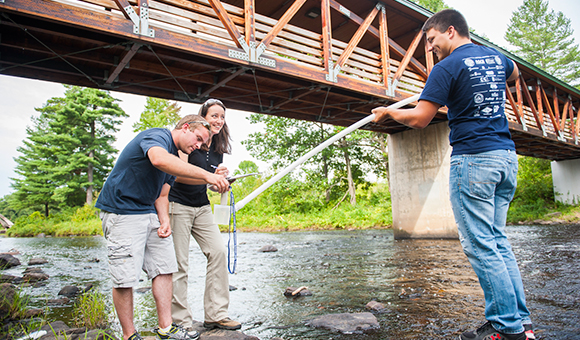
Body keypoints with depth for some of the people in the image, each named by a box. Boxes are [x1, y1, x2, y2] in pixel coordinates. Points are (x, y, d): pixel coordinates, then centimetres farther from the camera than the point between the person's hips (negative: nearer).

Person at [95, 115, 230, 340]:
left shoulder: (175, 158, 14)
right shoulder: (156, 136, -15)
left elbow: (161, 196, 13)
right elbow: (159, 159, -41)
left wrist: (165, 221, -6)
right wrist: (206, 175, -48)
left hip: (149, 212, 9)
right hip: (120, 210, -9)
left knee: (164, 268, 7)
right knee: (124, 278, -5)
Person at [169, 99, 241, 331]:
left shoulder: (218, 148, 9)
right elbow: (179, 174, -21)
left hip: (202, 207, 7)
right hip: (178, 205, -6)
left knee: (218, 251, -5)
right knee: (179, 262, -4)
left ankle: (215, 315, 4)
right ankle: (180, 322, 8)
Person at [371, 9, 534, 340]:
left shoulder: (448, 66, -8)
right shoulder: (495, 56, 16)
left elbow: (419, 119, -11)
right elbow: (514, 72, 41)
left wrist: (388, 112, 6)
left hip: (473, 158, -8)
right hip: (507, 155, 9)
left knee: (481, 246, -3)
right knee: (498, 241, 12)